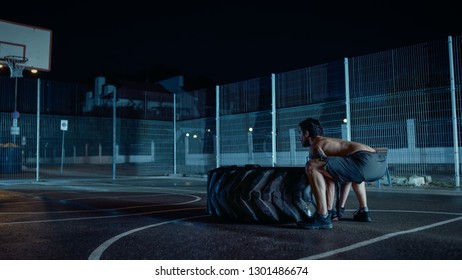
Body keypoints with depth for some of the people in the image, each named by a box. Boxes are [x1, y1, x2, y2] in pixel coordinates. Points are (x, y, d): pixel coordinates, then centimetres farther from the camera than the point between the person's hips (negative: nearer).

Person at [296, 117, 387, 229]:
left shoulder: (315, 146, 8)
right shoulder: (330, 141, 34)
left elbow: (329, 181, 2)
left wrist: (329, 210, 10)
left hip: (366, 161, -10)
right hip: (380, 163, 10)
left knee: (311, 167, -13)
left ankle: (323, 218, -13)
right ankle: (363, 211, 34)